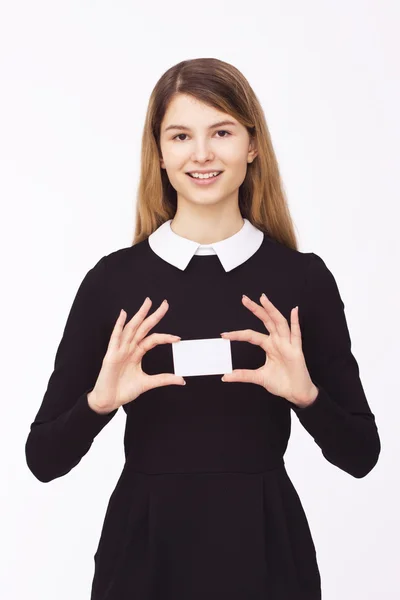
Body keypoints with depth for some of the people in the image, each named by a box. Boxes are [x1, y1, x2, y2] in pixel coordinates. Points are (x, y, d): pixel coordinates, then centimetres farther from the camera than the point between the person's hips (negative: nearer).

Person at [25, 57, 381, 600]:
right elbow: (45, 458, -4)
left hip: (264, 549, 1)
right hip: (145, 549, 0)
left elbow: (360, 454, -2)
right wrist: (99, 401, -22)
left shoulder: (303, 277, -5)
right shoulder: (113, 279, -6)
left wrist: (306, 395, -19)